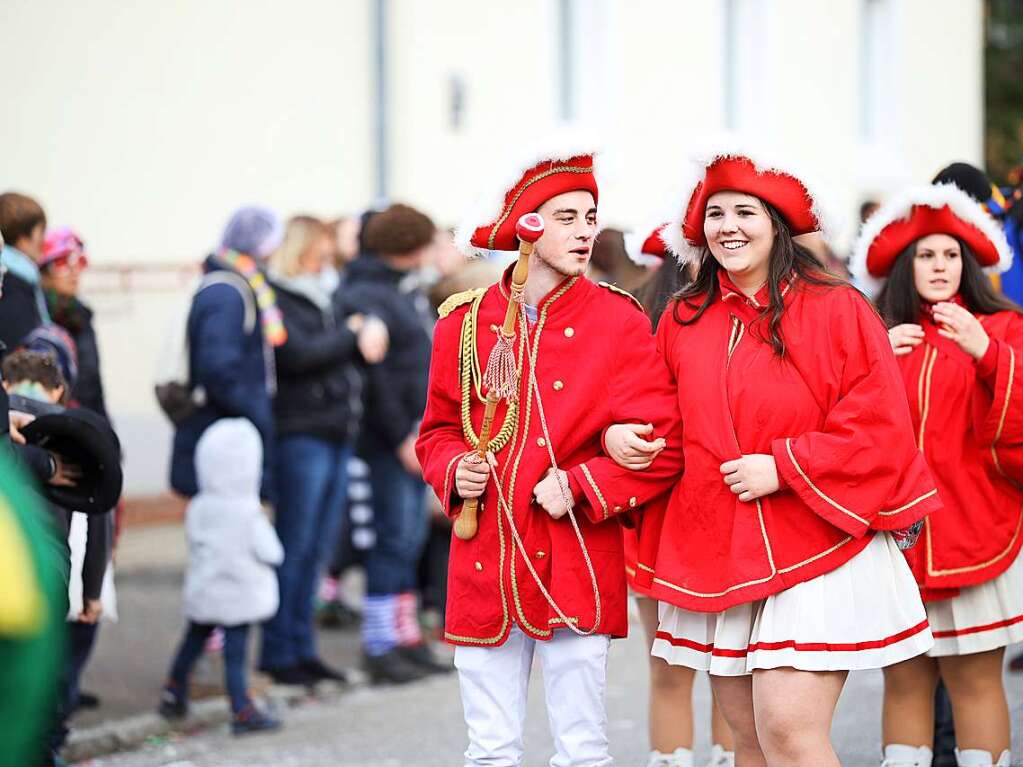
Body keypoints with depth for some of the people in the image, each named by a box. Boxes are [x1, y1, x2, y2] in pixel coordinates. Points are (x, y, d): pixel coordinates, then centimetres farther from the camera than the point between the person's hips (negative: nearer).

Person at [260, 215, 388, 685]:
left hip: (339, 432, 8)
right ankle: (278, 653, 2)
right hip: (301, 434, -8)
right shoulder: (275, 299, -6)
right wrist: (351, 336, -7)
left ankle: (301, 648, 17)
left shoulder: (326, 294, 17)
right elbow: (297, 354, -18)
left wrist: (371, 332, -6)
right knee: (295, 547, -4)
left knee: (318, 548, 10)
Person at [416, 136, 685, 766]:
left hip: (576, 571, -2)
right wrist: (456, 471, -2)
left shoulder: (619, 322, -1)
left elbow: (661, 447, -5)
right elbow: (439, 430, 19)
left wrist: (579, 488, -14)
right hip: (484, 567, 2)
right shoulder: (465, 322, 6)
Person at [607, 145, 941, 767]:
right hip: (715, 552, 5)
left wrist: (783, 466, -16)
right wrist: (619, 433, 0)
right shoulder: (683, 320, 10)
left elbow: (878, 428, -9)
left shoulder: (836, 311, -4)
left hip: (814, 551, -5)